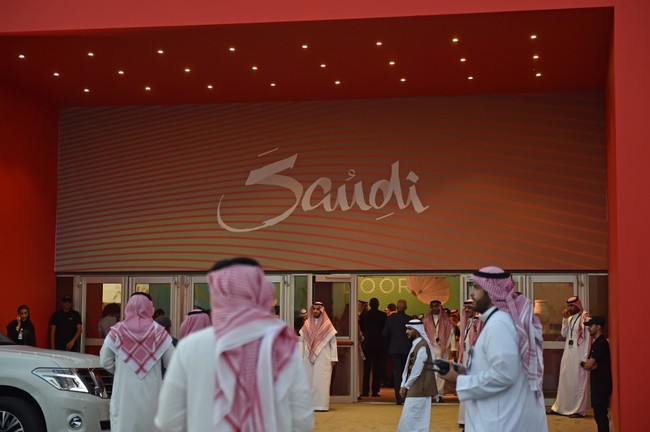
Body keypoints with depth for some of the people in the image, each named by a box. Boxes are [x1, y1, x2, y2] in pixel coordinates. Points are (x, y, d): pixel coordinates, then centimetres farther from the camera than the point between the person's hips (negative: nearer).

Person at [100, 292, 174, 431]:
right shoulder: (159, 332, -3)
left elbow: (105, 362, 2)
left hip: (125, 395, 0)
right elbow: (172, 363, -2)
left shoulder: (117, 331, -1)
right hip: (151, 395, 0)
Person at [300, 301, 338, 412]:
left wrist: (333, 358, -4)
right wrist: (300, 357, 1)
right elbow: (301, 341, 8)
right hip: (308, 359, 3)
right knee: (309, 381, 2)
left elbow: (333, 343, 1)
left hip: (323, 359, -3)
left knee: (322, 381, -6)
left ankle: (321, 405, -5)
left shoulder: (327, 325, 2)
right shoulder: (306, 325, 10)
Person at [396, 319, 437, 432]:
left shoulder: (422, 346, -15)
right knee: (417, 421, 11)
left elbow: (417, 370, -18)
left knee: (411, 420, -8)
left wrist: (406, 386, -9)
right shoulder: (415, 345, 15)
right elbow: (408, 368, 15)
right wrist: (403, 385, 5)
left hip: (419, 389, -9)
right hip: (415, 389, 9)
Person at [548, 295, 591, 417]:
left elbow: (588, 339, -12)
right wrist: (564, 319, -2)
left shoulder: (585, 319, -10)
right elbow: (564, 334, 6)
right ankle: (559, 407, 18)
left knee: (578, 382, -2)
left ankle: (578, 409, 4)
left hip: (579, 355, -7)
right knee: (564, 380, 11)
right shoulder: (569, 318, 12)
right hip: (568, 354, 7)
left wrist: (585, 358, -16)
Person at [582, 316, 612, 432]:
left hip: (602, 384, -10)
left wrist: (585, 363, 2)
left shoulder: (601, 343, -17)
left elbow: (588, 365, -19)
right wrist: (587, 364, -8)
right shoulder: (597, 342, 15)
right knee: (599, 413, 13)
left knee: (600, 414, -8)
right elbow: (589, 365, 14)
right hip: (598, 383, 10)